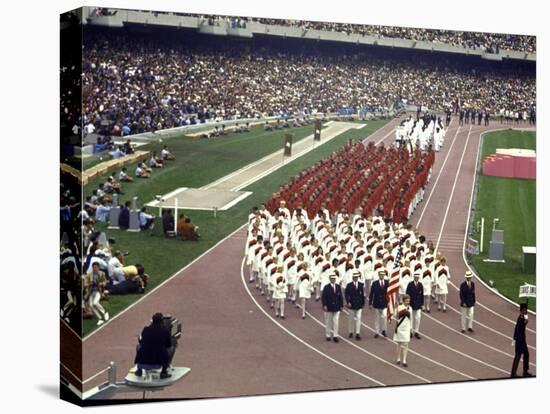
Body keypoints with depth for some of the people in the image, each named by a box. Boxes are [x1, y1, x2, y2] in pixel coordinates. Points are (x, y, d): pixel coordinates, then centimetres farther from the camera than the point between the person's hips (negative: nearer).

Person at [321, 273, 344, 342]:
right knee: (328, 322, 7)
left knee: (336, 322, -3)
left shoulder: (338, 287, 5)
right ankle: (328, 335, 17)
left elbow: (341, 296, 8)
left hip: (336, 308, 2)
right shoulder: (326, 287, -5)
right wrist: (324, 305, -16)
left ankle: (335, 336, -1)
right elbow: (323, 297, -8)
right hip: (329, 308, -2)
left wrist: (341, 305, 5)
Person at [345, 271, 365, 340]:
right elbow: (346, 295, -6)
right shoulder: (349, 285, -2)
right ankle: (351, 332, 21)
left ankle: (357, 333, -6)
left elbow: (362, 294, 7)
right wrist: (348, 302, -17)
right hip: (351, 305, -1)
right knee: (351, 319, 8)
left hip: (359, 305, 1)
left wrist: (363, 303, 6)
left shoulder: (361, 285, 4)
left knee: (358, 319, -5)